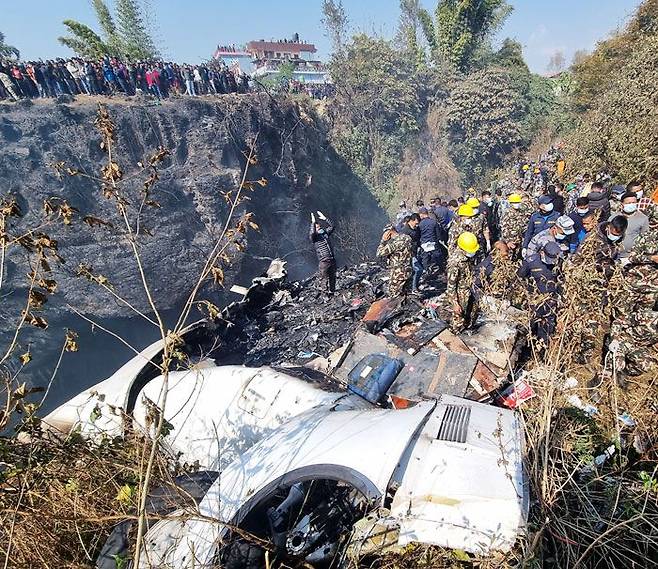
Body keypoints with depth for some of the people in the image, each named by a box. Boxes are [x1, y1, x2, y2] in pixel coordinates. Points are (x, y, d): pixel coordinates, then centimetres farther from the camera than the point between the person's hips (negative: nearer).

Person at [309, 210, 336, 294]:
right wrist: (313, 222, -22)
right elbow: (311, 233, -27)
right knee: (324, 279, -2)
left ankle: (332, 291, 32)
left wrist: (325, 218, 5)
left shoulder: (325, 233, 13)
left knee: (332, 277, 16)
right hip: (323, 262, -6)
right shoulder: (314, 237, -5)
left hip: (332, 260, 6)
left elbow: (331, 226, 13)